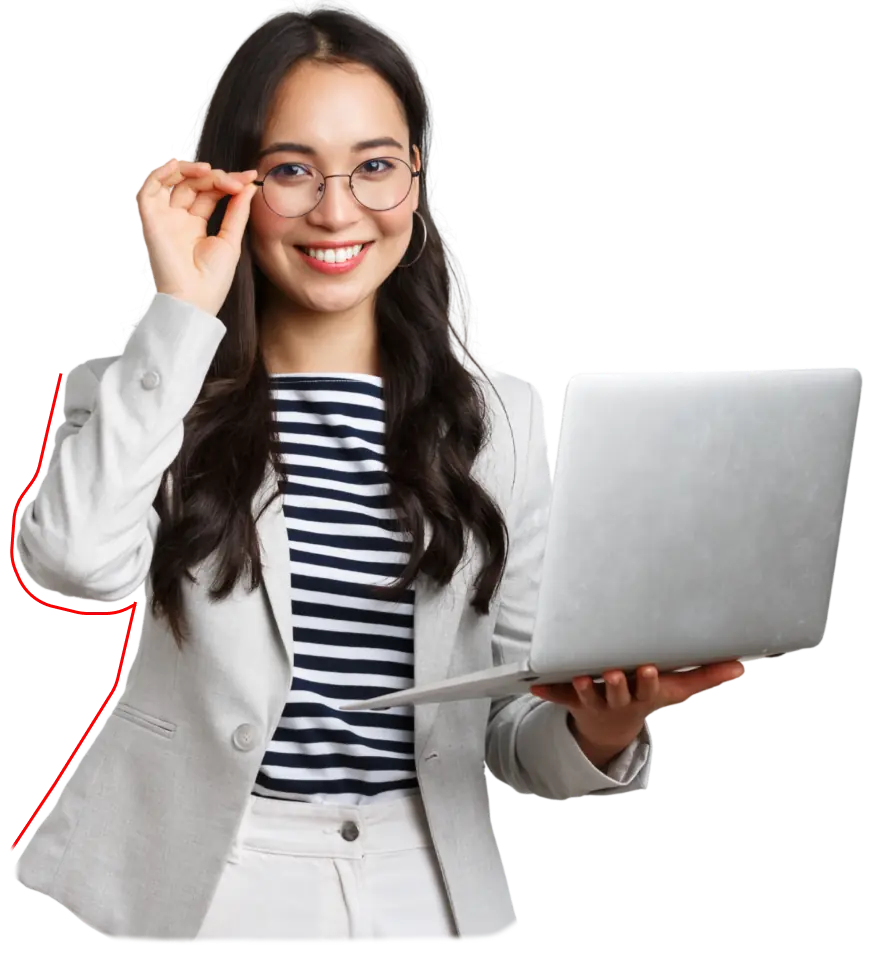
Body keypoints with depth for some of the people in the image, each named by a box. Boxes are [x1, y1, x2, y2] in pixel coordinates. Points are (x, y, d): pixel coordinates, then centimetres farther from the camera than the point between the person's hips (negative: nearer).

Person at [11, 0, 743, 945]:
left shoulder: (499, 415, 6)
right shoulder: (153, 388, 2)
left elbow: (518, 728, 7)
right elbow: (76, 560, -19)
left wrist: (601, 733, -14)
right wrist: (178, 317, -12)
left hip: (426, 889, 2)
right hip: (196, 875, -2)